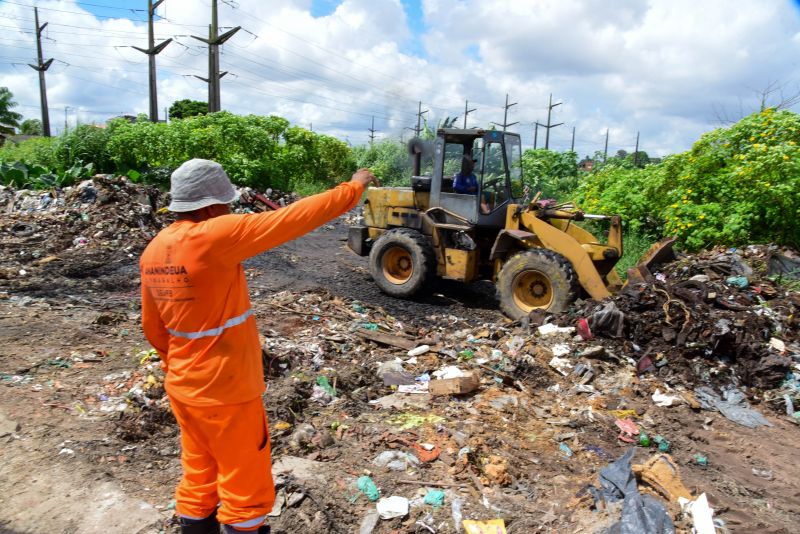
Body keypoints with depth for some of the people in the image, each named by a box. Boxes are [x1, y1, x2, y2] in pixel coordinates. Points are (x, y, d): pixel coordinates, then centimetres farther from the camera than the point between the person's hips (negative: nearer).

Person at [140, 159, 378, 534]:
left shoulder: (153, 250, 0)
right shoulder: (212, 238, -24)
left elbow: (152, 328, 9)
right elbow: (291, 220, -22)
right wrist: (353, 189, -11)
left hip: (183, 389, 8)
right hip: (226, 392, -8)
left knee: (198, 481, 23)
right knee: (246, 491, 12)